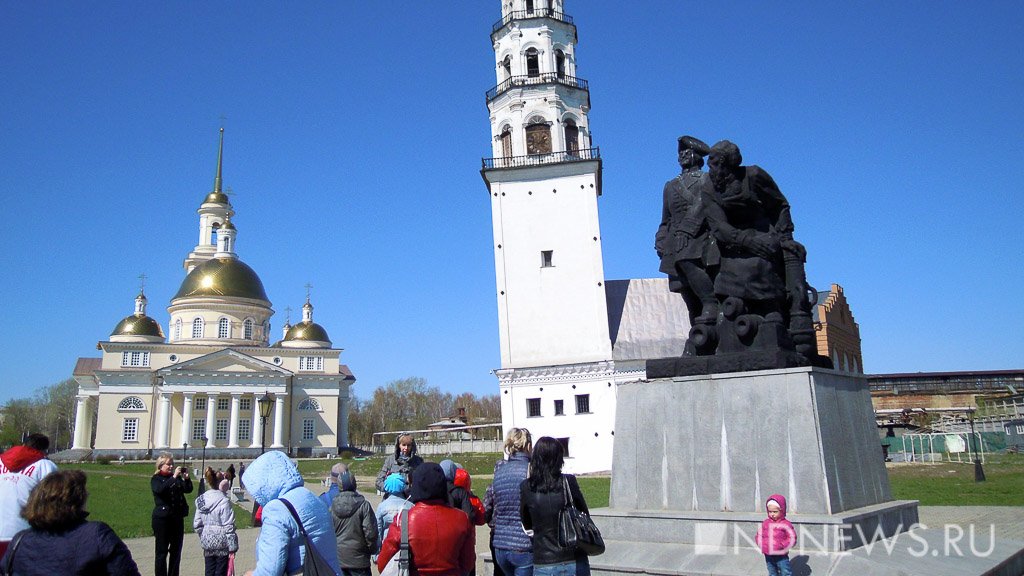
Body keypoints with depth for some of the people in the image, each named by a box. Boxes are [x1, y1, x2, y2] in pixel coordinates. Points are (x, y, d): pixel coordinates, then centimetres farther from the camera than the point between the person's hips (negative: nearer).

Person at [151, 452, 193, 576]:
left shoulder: (177, 477, 9)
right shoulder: (156, 479, -3)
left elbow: (188, 490, 0)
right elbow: (160, 489, -24)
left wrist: (186, 478, -15)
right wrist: (174, 477, -29)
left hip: (178, 518, 5)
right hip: (162, 518, -5)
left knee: (176, 551, 10)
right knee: (162, 551, 2)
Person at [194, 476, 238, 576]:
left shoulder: (201, 499, 2)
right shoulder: (224, 501, -18)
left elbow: (197, 524, 8)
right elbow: (228, 527, -18)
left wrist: (203, 538, 19)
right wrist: (232, 547, -12)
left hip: (207, 542, 6)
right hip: (222, 543, -6)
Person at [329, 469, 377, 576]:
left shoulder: (332, 506, -2)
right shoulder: (363, 505, -14)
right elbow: (370, 532, -14)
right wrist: (372, 549, 3)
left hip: (337, 557, 4)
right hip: (358, 558, -4)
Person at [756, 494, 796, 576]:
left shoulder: (785, 524, -11)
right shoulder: (765, 523, 3)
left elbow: (792, 538, -12)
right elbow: (759, 535, 12)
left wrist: (782, 545, -21)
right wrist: (761, 543, -7)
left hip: (781, 556, -5)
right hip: (768, 556, 5)